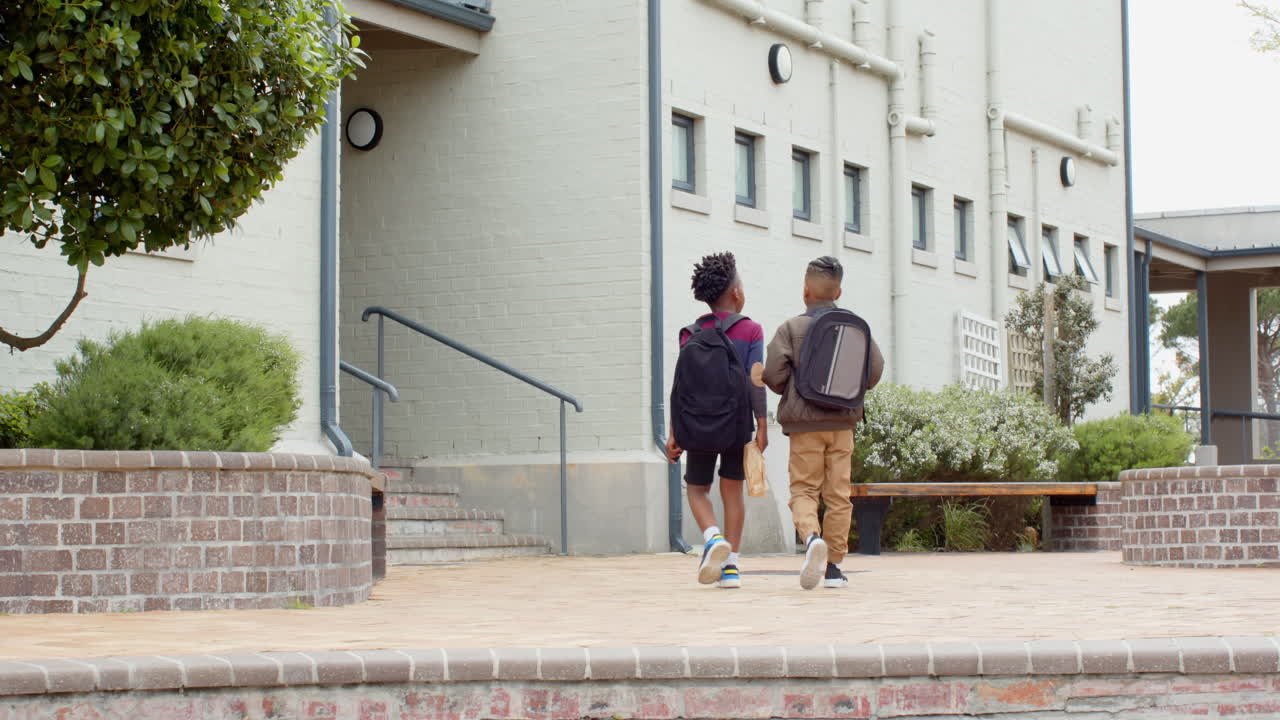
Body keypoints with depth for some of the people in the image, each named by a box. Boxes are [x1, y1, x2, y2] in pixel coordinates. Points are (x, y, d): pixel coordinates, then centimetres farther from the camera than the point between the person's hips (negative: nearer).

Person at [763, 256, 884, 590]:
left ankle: (812, 537, -28)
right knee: (838, 493, 8)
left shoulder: (791, 328, -4)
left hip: (805, 424, -2)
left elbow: (773, 374, -11)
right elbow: (875, 370, -1)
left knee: (803, 490, 1)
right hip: (843, 422, 2)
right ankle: (834, 565, 10)